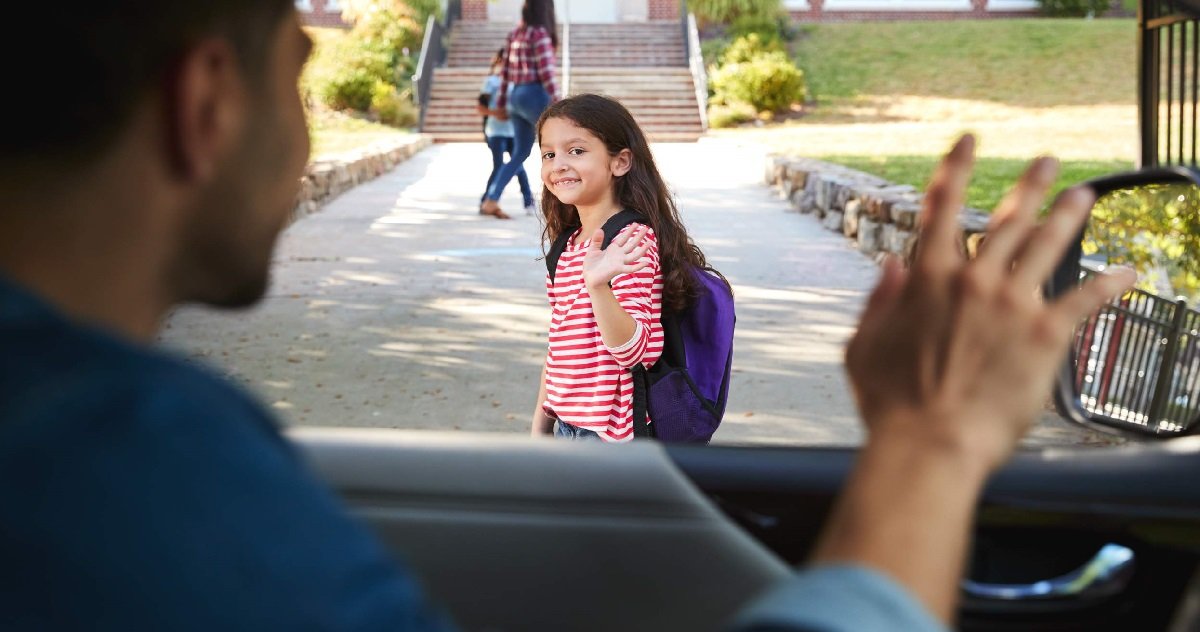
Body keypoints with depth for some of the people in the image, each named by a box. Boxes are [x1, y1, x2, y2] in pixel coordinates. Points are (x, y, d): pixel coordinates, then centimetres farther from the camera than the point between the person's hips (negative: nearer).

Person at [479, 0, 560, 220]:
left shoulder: (514, 35, 13)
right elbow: (546, 72, -17)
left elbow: (505, 72, 15)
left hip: (517, 96, 8)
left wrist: (501, 104, 20)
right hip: (535, 96, -8)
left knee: (520, 153, 12)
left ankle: (490, 201, 5)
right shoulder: (540, 34, -11)